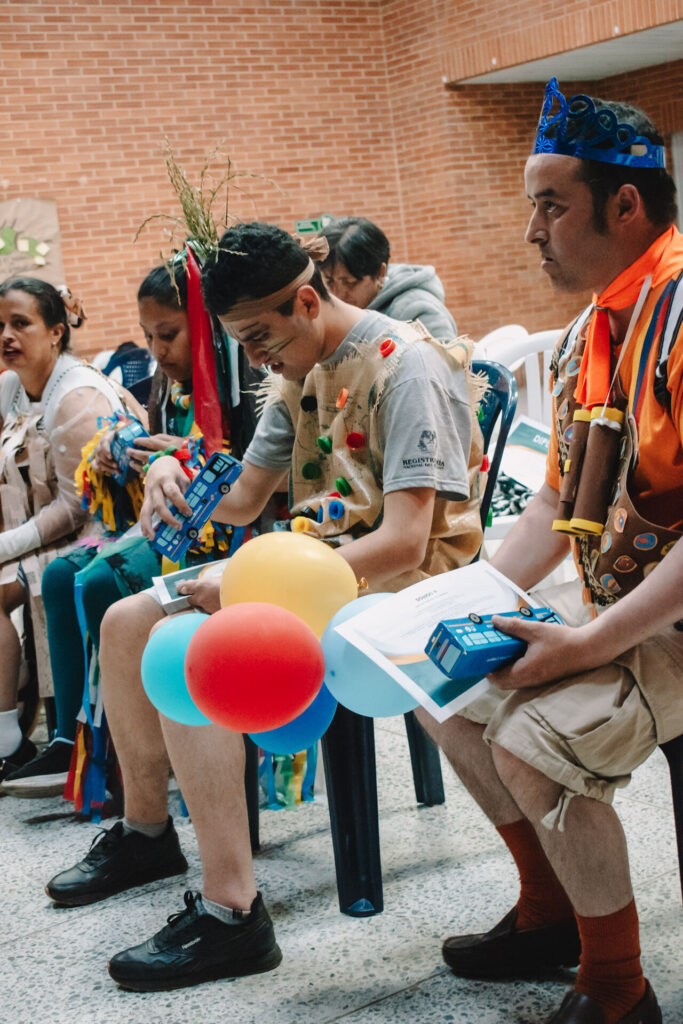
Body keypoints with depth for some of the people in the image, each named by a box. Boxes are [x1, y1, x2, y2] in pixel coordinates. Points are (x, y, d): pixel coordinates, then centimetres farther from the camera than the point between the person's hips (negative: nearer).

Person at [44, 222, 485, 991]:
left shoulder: (406, 366, -17)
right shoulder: (300, 373, 12)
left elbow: (404, 542, -26)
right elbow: (243, 500, 18)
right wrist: (175, 475, -5)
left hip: (398, 583, -9)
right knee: (126, 622, 6)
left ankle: (232, 914, -26)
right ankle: (145, 831, 24)